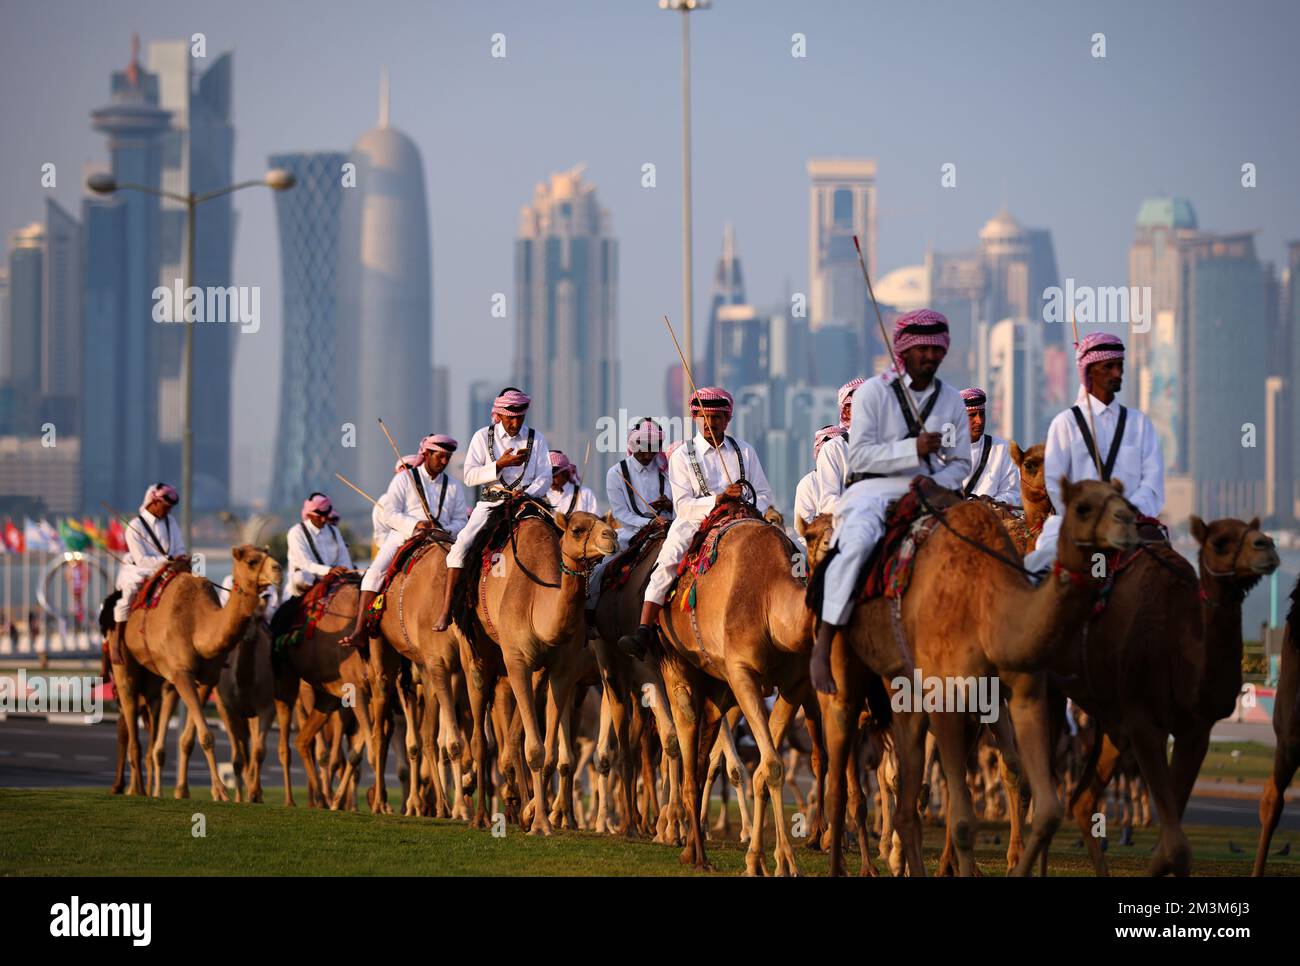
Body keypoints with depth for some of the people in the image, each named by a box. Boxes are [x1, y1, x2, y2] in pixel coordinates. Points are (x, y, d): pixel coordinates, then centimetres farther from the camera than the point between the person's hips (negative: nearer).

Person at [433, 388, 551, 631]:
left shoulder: (536, 439, 9)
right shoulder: (483, 437, 5)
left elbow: (545, 478, 4)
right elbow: (469, 476, -3)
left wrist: (528, 493, -17)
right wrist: (500, 464, -16)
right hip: (491, 503, -1)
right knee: (461, 545, -23)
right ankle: (446, 611, -22)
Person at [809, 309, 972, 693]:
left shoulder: (951, 400, 14)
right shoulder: (873, 392, 0)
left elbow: (961, 463, 14)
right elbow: (859, 455, -8)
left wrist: (936, 484, -8)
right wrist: (914, 449, -17)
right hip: (873, 490, -5)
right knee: (856, 542, -35)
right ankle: (823, 645, -33)